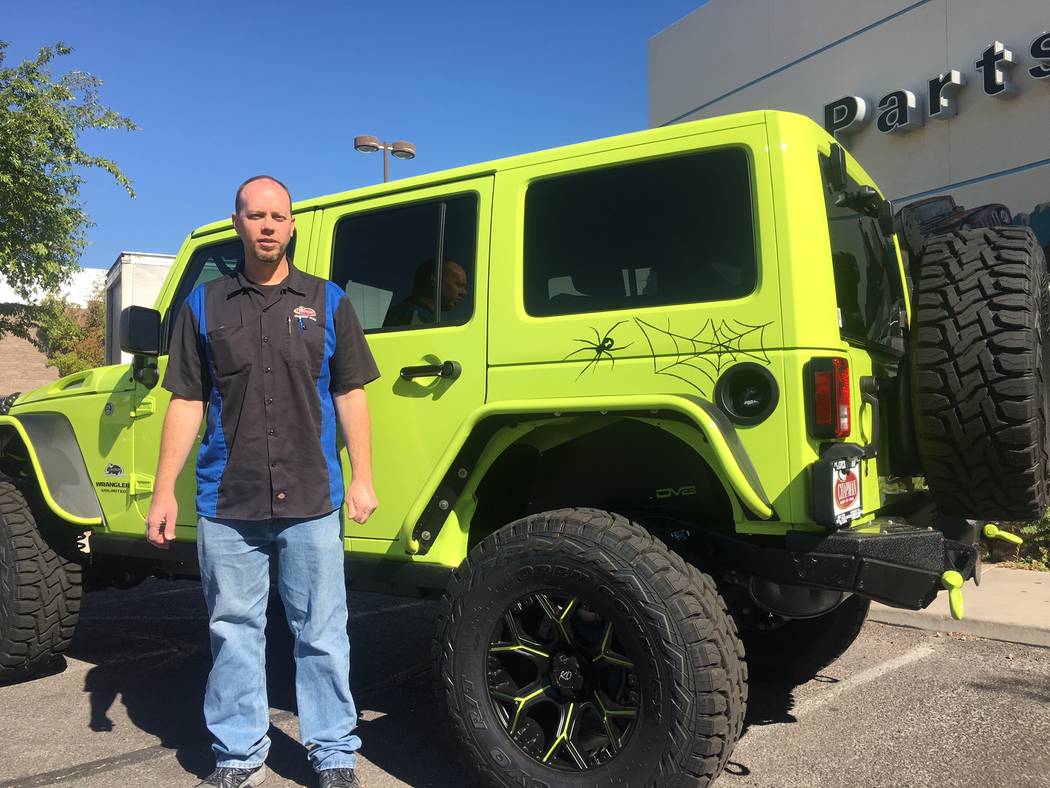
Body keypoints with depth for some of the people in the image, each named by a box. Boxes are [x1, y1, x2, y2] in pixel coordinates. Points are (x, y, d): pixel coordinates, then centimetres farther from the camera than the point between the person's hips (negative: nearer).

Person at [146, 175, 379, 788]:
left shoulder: (327, 301, 7)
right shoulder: (205, 305, 9)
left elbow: (350, 395, 5)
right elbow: (186, 404, 7)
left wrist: (363, 478, -2)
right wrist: (165, 491, 3)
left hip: (312, 502, -1)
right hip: (227, 505, 2)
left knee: (322, 636, 7)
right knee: (235, 634, 12)